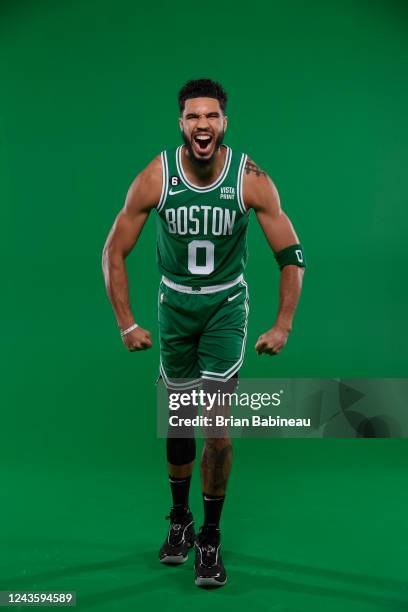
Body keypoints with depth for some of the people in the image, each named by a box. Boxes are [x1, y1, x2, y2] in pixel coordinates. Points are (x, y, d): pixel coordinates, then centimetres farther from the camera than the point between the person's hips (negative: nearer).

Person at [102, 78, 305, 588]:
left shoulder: (251, 179, -17)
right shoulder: (155, 178, -15)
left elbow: (292, 255, -9)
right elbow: (114, 252, -6)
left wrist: (283, 325, -15)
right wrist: (127, 324, -10)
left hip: (226, 303, -1)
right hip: (174, 301, 2)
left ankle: (210, 537, 10)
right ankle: (179, 520, 33)